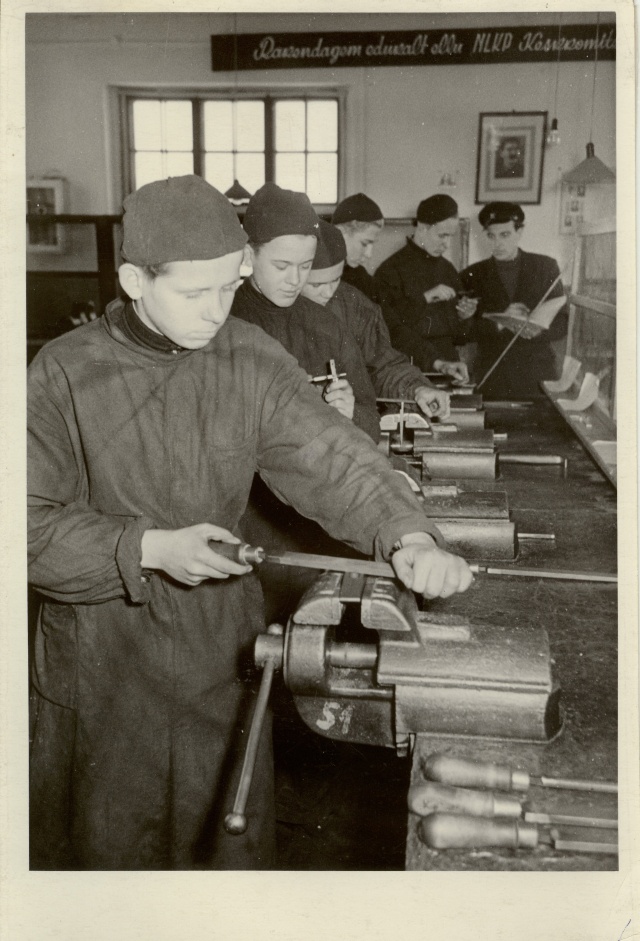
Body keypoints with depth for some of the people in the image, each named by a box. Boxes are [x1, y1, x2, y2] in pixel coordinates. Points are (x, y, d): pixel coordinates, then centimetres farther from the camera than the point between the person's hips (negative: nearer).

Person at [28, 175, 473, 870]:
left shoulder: (252, 362, -6)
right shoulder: (64, 374, -13)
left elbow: (331, 459, -14)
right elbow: (34, 525, -13)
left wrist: (407, 536, -31)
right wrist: (151, 547, -26)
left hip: (221, 643, 2)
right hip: (100, 653, -1)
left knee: (223, 832, 19)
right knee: (104, 839, 19)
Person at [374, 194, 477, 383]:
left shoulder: (448, 270, 15)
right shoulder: (391, 270, -3)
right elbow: (394, 331, -13)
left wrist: (463, 318, 1)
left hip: (448, 369, 5)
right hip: (411, 371, -5)